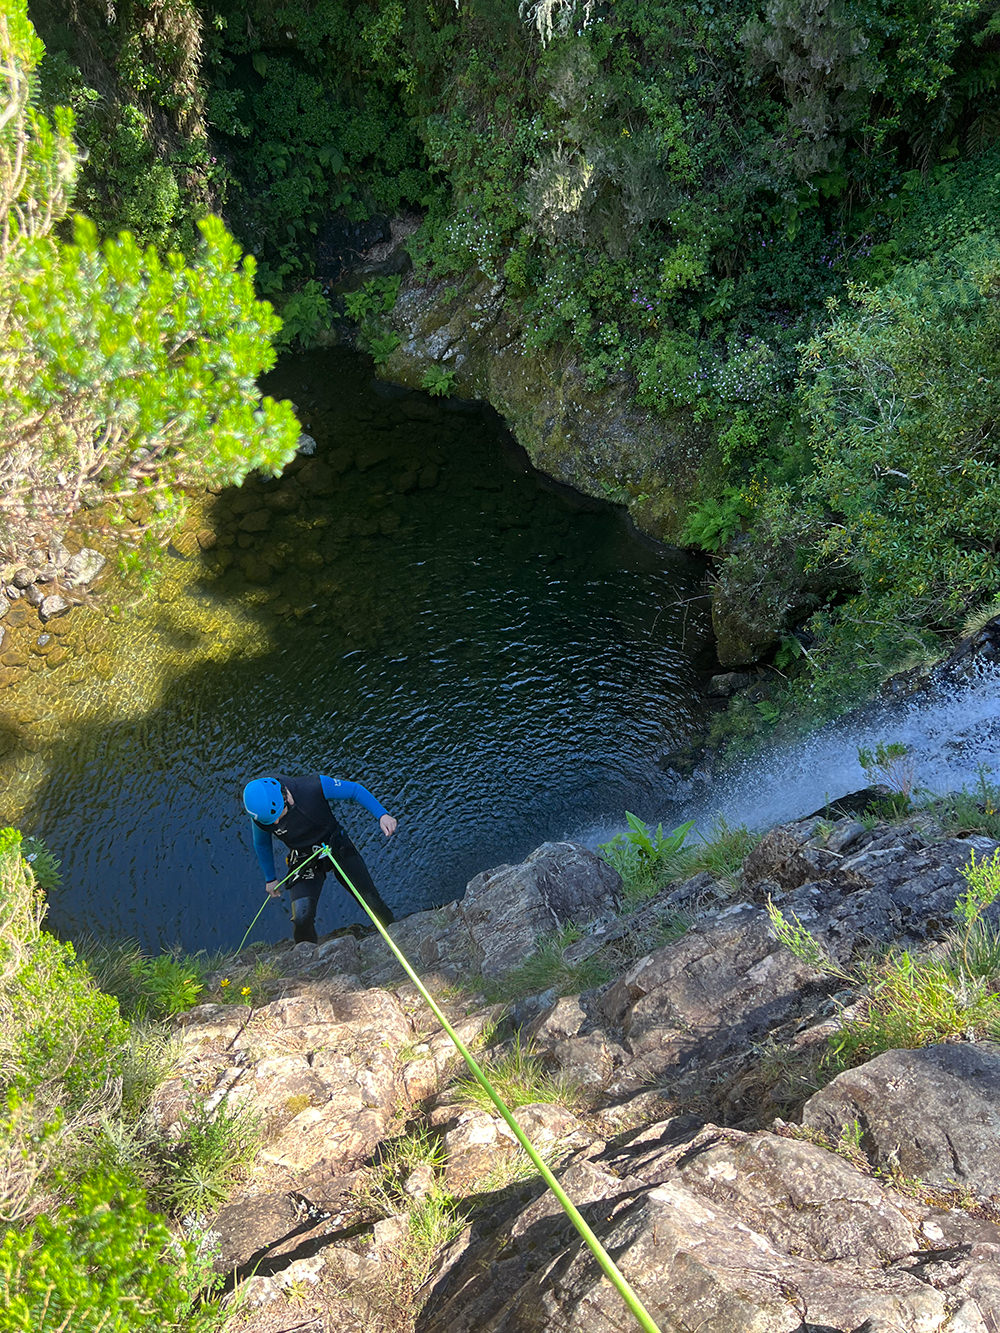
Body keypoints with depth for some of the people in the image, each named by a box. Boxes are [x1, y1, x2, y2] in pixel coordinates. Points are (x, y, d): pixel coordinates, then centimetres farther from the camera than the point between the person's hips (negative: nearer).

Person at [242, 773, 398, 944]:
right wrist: (270, 878, 13)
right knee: (302, 919, -19)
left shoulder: (316, 786, -30)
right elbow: (262, 845, 3)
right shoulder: (261, 816, -21)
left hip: (339, 848, 0)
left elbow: (355, 790, -14)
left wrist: (382, 814, -22)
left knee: (372, 903, 2)